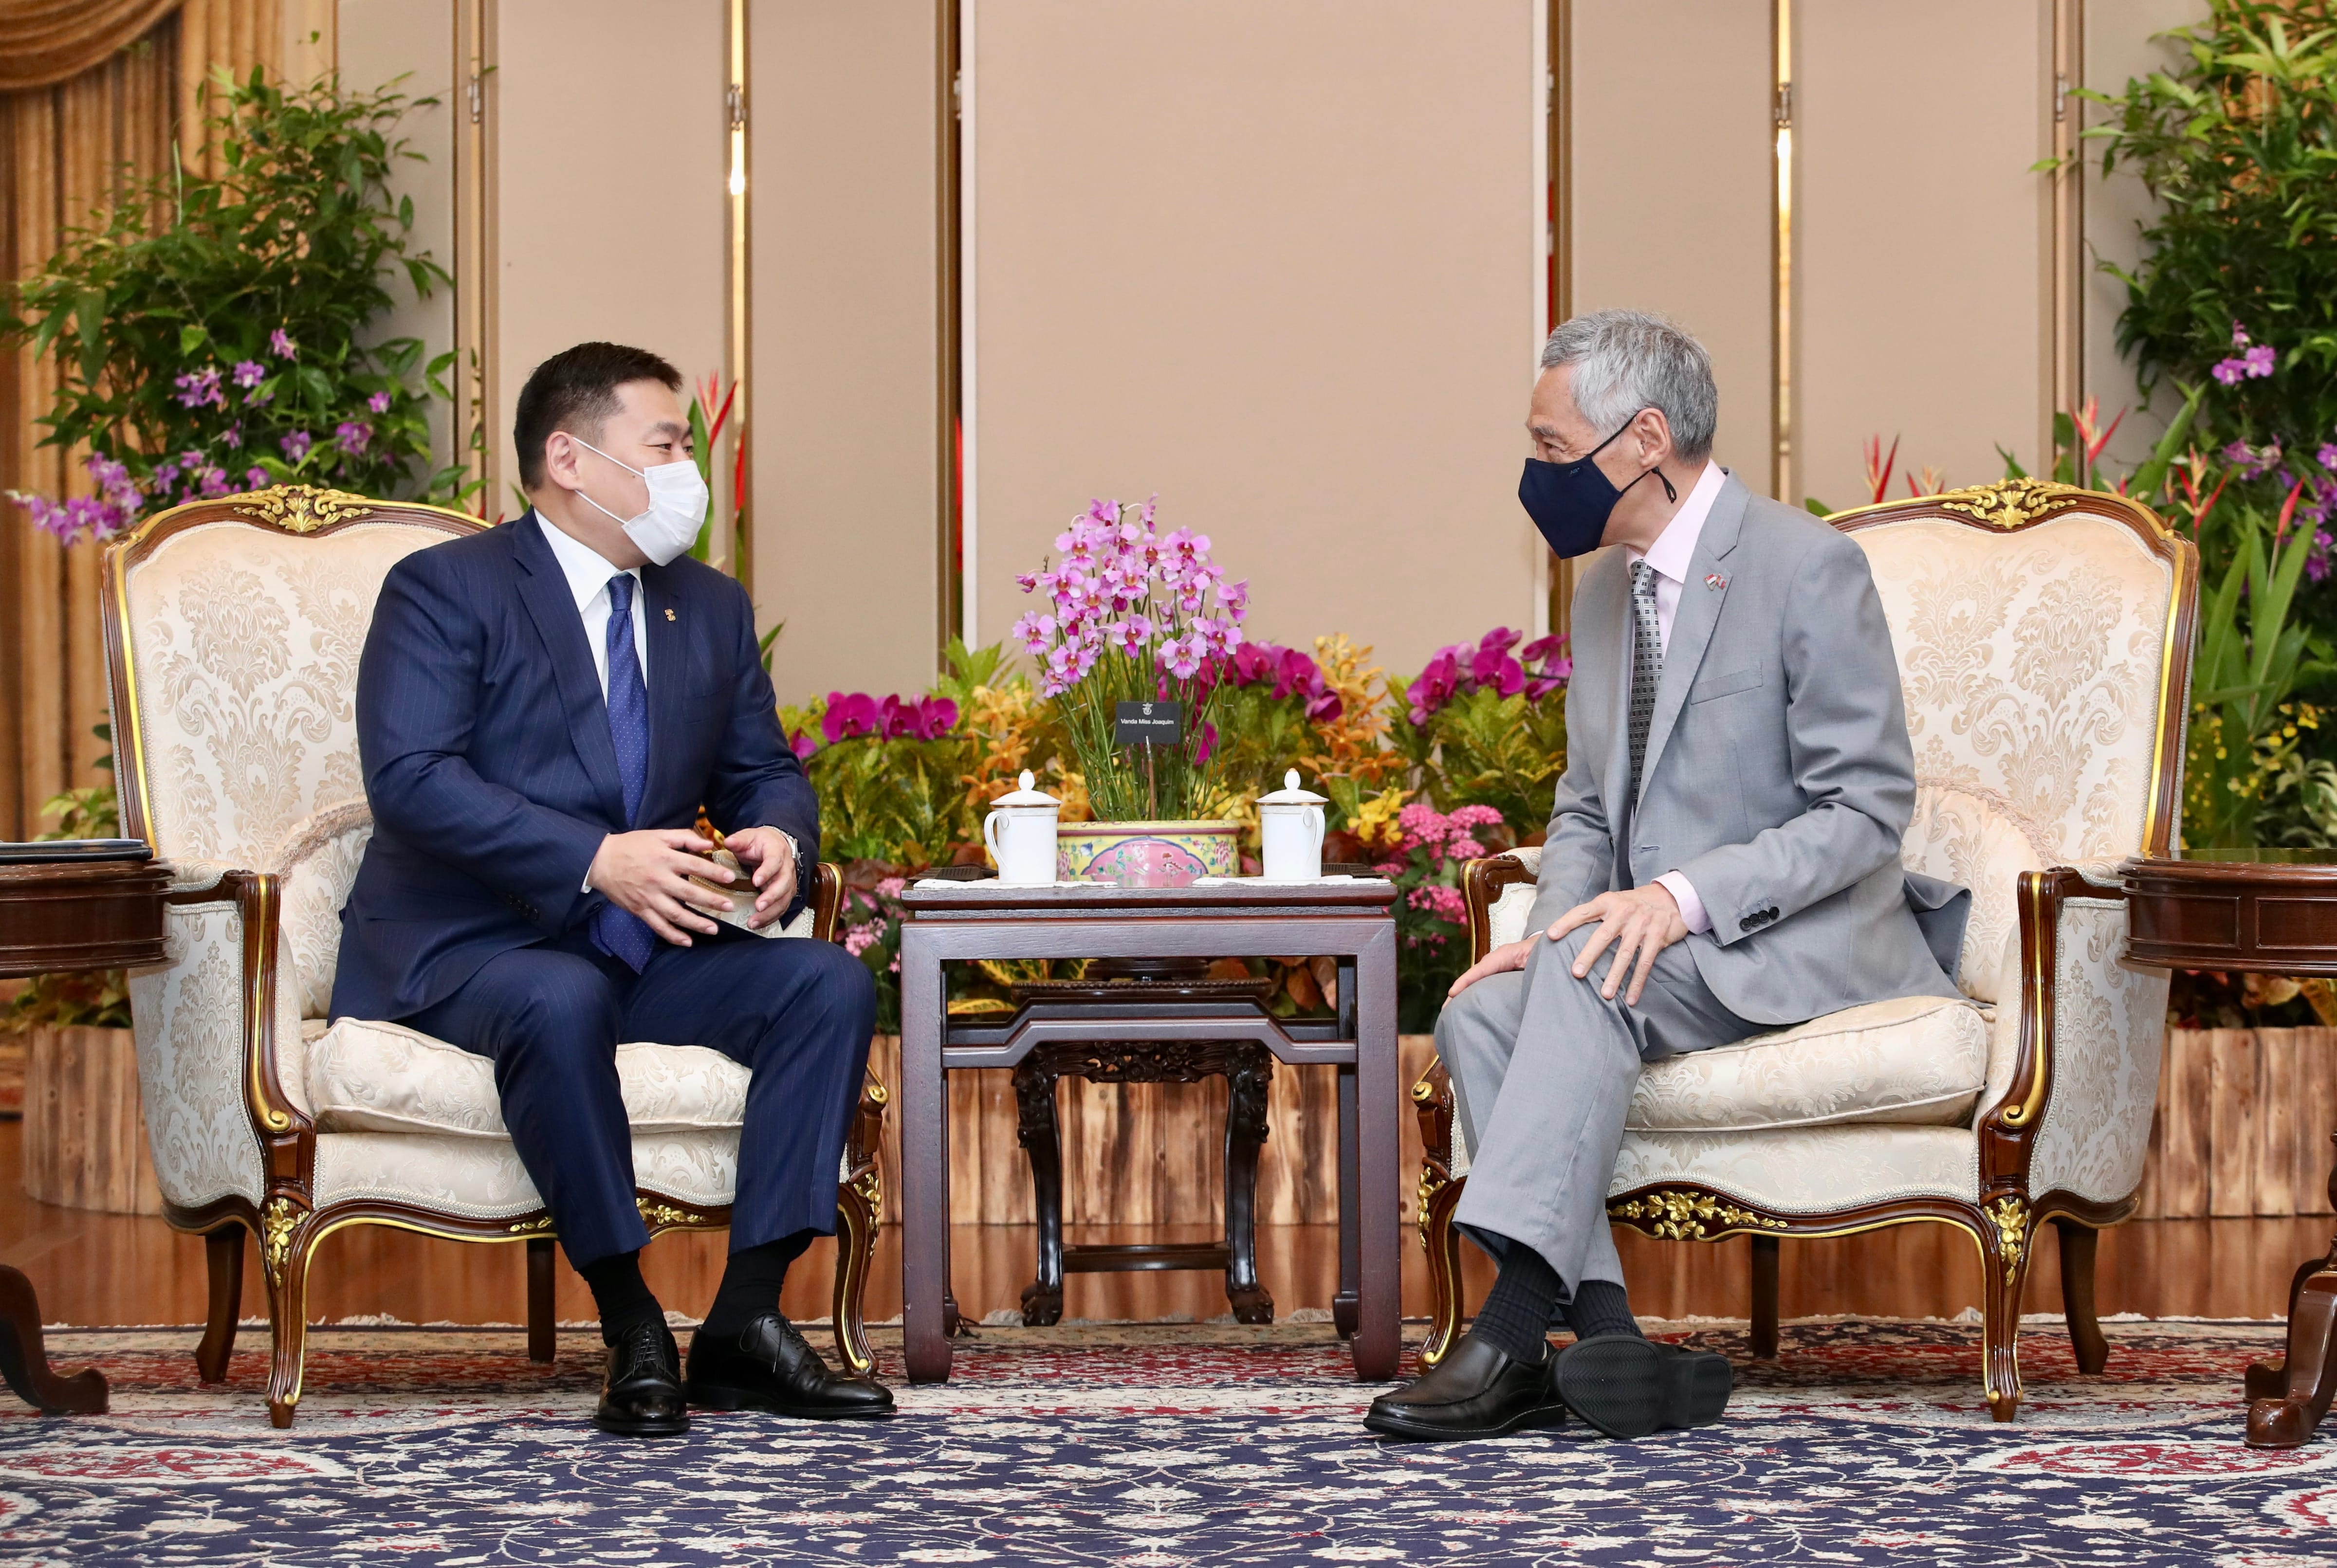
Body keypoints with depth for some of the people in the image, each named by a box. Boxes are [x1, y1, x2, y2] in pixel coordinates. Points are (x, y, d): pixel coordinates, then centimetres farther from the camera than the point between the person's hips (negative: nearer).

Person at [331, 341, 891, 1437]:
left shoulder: (712, 608, 17)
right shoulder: (444, 589, -5)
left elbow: (763, 769, 19)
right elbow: (409, 777, -18)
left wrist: (780, 837, -8)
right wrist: (597, 860, -28)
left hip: (653, 946, 6)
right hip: (467, 946, -6)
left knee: (831, 984, -18)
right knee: (561, 1003, -39)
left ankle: (747, 1321, -19)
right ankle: (631, 1333, -26)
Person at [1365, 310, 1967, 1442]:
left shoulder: (1807, 567, -11)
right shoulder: (1604, 588, 14)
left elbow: (1866, 809, -14)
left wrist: (1685, 896, -26)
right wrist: (1551, 928, -5)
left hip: (1799, 947, -7)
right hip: (1649, 942, 7)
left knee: (1590, 974, -32)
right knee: (1481, 1013, -21)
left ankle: (1517, 1333, -35)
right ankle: (1603, 1337, -28)